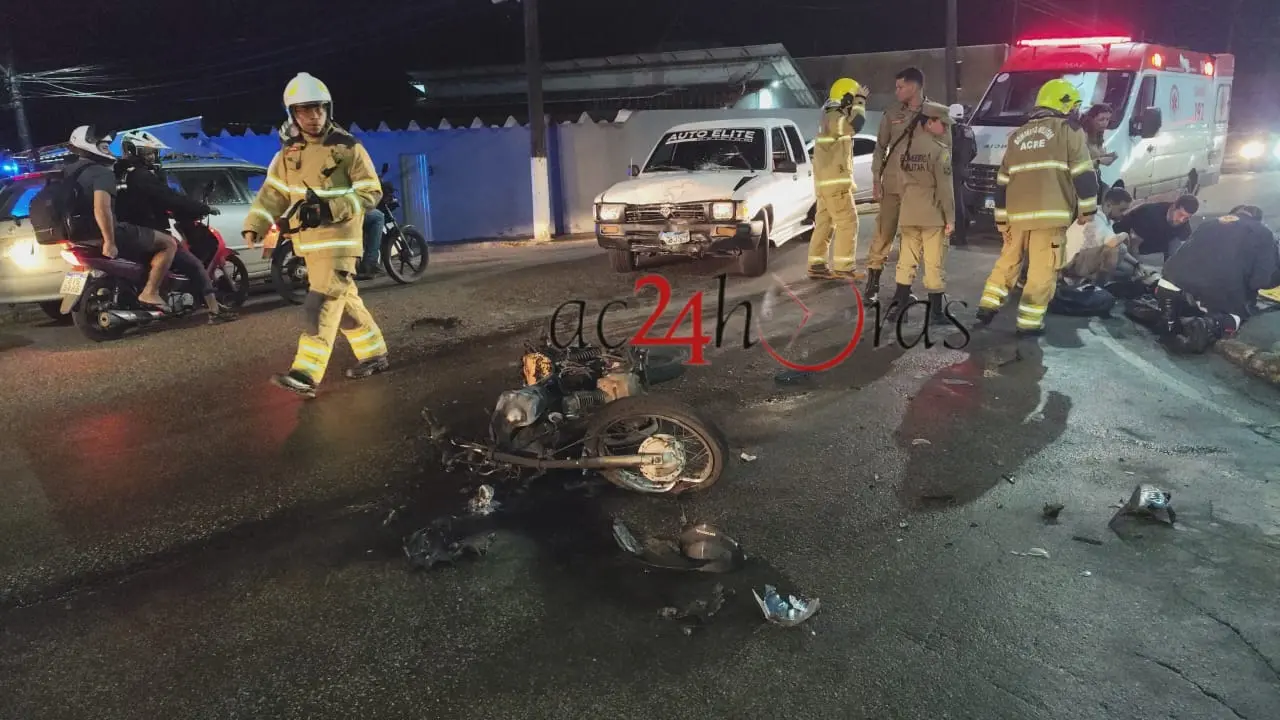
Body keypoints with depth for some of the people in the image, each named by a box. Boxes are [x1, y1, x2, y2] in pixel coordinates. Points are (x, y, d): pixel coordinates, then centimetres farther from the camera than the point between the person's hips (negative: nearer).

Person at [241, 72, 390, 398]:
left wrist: (330, 210, -20)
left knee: (322, 304, -15)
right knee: (343, 301, 14)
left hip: (338, 238, -6)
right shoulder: (288, 153, 10)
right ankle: (374, 354, 27)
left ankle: (306, 374, -21)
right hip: (309, 241, 6)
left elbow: (371, 192, -8)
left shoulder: (348, 148, -6)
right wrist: (254, 225, -9)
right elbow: (272, 193, 7)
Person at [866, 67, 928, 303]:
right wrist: (876, 179, -1)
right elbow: (880, 147, 7)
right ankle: (873, 281, 7)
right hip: (891, 183, 1)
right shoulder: (892, 114, 5)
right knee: (883, 233, 1)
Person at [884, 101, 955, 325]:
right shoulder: (940, 149, -12)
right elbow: (945, 188, -14)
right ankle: (936, 311, 4)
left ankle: (898, 304, 15)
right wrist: (950, 217, -9)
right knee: (934, 263, 0)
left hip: (909, 215, 6)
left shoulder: (907, 147, 8)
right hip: (933, 215, -6)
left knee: (907, 259, 13)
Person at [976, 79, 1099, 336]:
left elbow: (1002, 183, 19)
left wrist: (1001, 219, 23)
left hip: (1017, 214, 6)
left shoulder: (1018, 136, 20)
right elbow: (1083, 174, -4)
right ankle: (1029, 322, 1)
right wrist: (1087, 209, 4)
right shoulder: (1068, 130, 3)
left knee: (1008, 261, 22)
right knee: (1043, 269, 0)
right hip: (1049, 213, -5)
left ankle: (988, 305, 20)